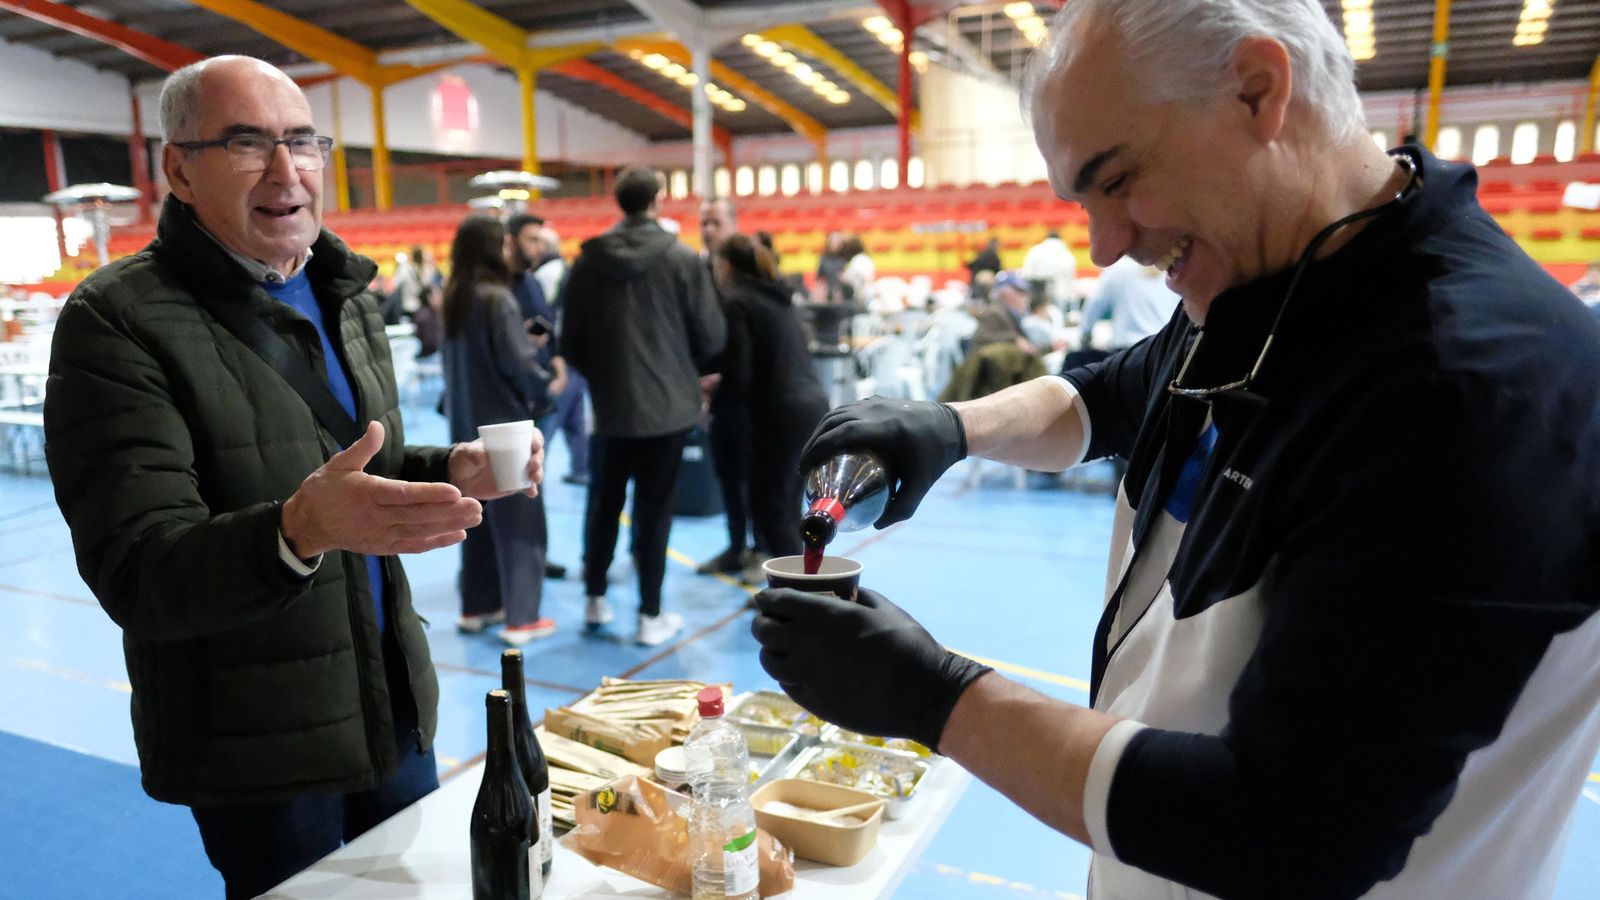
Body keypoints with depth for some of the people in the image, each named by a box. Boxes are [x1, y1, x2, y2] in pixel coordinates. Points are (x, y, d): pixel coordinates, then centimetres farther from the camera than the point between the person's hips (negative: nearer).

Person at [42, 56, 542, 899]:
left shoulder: (348, 299, 7)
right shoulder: (117, 323, -16)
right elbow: (136, 575, -22)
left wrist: (453, 472, -5)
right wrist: (298, 530, -41)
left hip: (395, 708, 7)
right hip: (255, 753, -6)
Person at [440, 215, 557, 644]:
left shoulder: (454, 298, 7)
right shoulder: (497, 299, -17)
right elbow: (519, 362, -20)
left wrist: (528, 341, 10)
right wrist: (543, 387, 0)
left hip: (467, 425, 8)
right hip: (504, 425, -8)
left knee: (478, 515, 16)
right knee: (517, 519, 1)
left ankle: (476, 606, 25)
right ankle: (521, 617, 5)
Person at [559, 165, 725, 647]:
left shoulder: (587, 261, -1)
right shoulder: (681, 258, -9)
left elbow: (570, 343, 2)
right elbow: (711, 337, -8)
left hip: (609, 405, 3)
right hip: (667, 403, -3)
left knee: (604, 502, 18)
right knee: (654, 508, 5)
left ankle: (594, 599, 29)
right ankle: (651, 616, 11)